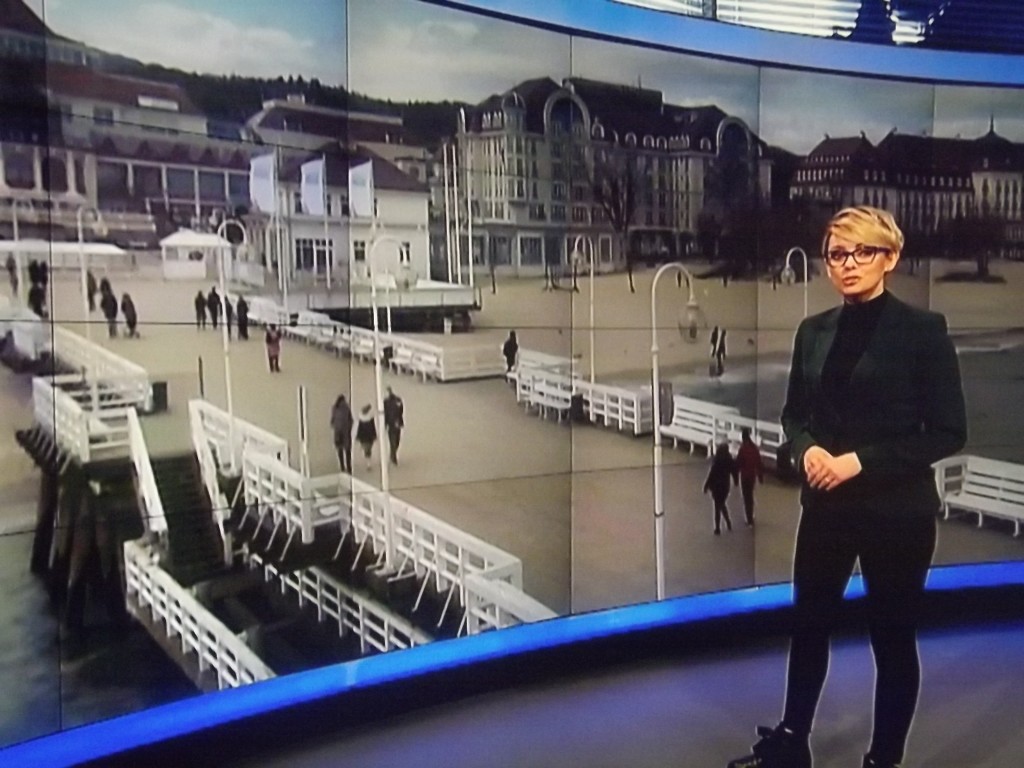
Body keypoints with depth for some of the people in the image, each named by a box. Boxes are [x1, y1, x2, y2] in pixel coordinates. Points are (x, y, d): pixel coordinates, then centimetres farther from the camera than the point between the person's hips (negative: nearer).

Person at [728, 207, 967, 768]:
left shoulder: (923, 330, -8)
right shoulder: (814, 331, 5)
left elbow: (948, 432, -10)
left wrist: (862, 461, -19)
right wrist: (806, 450, -10)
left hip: (897, 511, -4)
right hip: (825, 507, 5)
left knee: (892, 637, 11)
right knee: (809, 625, 16)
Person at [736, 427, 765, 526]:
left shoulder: (743, 448, -20)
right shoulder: (755, 447, 0)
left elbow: (738, 463, -19)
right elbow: (759, 463, 6)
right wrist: (761, 476, 13)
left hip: (744, 475, -7)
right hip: (753, 475, 7)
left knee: (746, 497, 0)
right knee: (750, 496, 21)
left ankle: (749, 520, 1)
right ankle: (750, 518, 34)